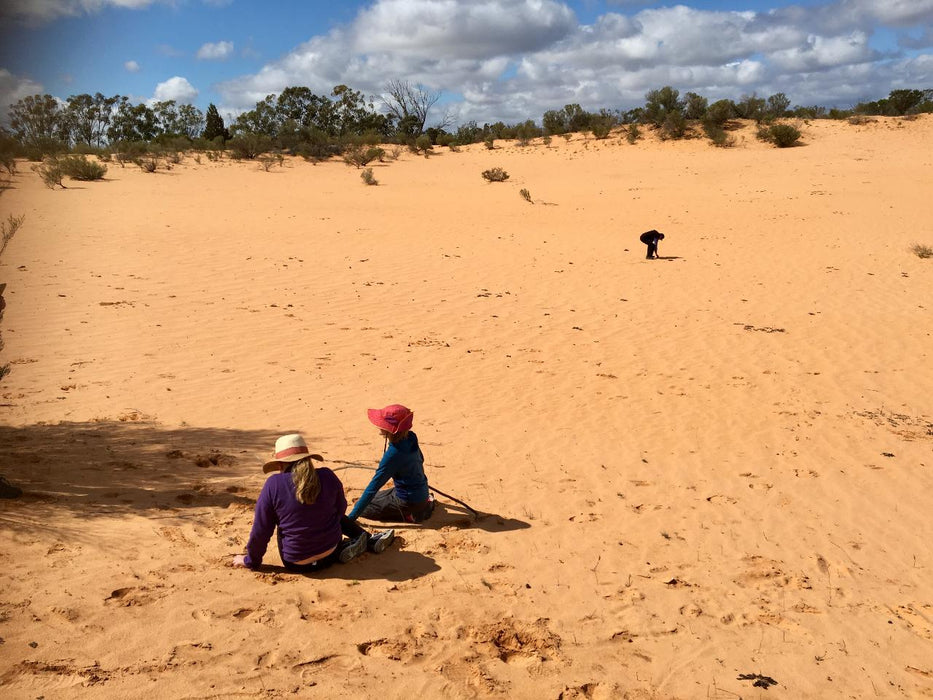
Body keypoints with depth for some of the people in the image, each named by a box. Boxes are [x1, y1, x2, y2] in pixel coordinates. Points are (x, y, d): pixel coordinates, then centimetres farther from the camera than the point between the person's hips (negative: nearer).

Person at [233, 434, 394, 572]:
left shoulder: (273, 484, -15)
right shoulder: (327, 476, -7)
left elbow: (260, 530, -10)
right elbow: (340, 509, 9)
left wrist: (251, 560, 7)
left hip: (297, 563, -2)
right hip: (330, 553, 2)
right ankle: (369, 541, 22)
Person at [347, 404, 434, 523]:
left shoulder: (393, 454, -29)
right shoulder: (410, 437, -7)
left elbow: (373, 487, -27)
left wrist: (351, 517, -23)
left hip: (409, 502, -8)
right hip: (422, 493, 8)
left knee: (364, 508, 1)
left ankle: (410, 515, -1)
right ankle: (424, 504, 16)